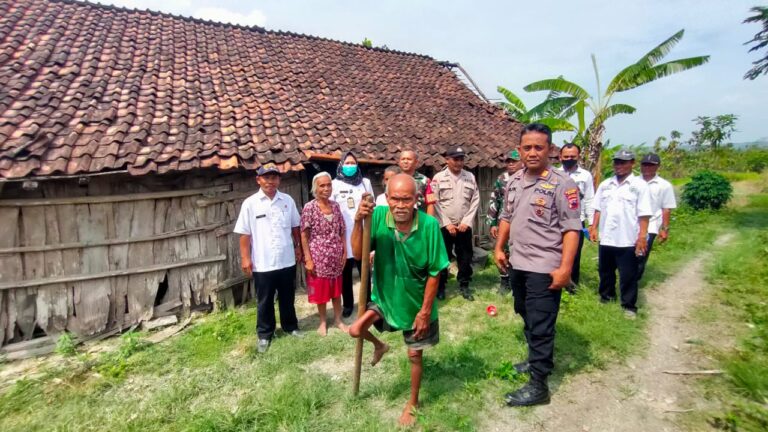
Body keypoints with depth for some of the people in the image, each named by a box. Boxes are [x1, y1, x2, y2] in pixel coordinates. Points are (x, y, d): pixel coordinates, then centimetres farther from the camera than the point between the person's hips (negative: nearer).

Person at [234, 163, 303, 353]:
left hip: (287, 260, 2)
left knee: (287, 297, 17)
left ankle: (290, 326, 37)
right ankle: (264, 334, 28)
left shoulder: (288, 200, 1)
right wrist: (245, 258, -7)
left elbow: (295, 227, 10)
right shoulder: (250, 203, -6)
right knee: (265, 301, 12)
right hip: (262, 263, -2)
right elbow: (244, 234, -5)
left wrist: (298, 247, 10)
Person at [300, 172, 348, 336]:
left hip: (336, 257, 4)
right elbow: (304, 235, -11)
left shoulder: (335, 205, 3)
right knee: (320, 290, 11)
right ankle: (322, 322, 29)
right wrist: (308, 259, -13)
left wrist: (345, 251, 3)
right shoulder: (309, 207, -11)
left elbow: (342, 230, 8)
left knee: (337, 289, 15)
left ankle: (338, 319, 32)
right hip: (319, 257, -4)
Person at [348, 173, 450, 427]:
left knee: (414, 356, 13)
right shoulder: (378, 216, -18)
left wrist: (425, 311, -15)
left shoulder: (429, 225, -26)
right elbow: (358, 254, -19)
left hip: (415, 301, -2)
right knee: (355, 330, -4)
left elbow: (434, 272, -18)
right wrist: (358, 222, -34)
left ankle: (412, 403, 41)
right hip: (384, 295, 2)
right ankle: (379, 346, 33)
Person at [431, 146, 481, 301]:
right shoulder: (438, 178, -2)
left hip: (464, 225, 2)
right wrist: (447, 224, -9)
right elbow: (435, 203, -5)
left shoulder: (470, 177, 6)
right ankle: (440, 286, 19)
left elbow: (475, 201, 3)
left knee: (465, 257, 8)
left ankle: (464, 285, 23)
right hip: (444, 226, -2)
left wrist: (466, 222, -5)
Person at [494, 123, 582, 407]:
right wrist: (499, 248, 12)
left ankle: (538, 385, 13)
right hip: (517, 264, 7)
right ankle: (539, 360, 42)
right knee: (527, 319, 21)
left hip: (544, 268, -7)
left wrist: (565, 268, -22)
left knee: (540, 326, 1)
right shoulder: (514, 182, 7)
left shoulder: (562, 184, -13)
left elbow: (571, 229, -16)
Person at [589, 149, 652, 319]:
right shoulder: (605, 184, 9)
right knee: (605, 271, 17)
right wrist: (594, 227, 5)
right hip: (606, 238, 5)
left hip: (628, 240, -4)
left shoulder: (639, 185, -5)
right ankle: (606, 297, 34)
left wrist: (642, 236, -14)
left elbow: (644, 214, -9)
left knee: (628, 276, 4)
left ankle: (629, 306, 16)